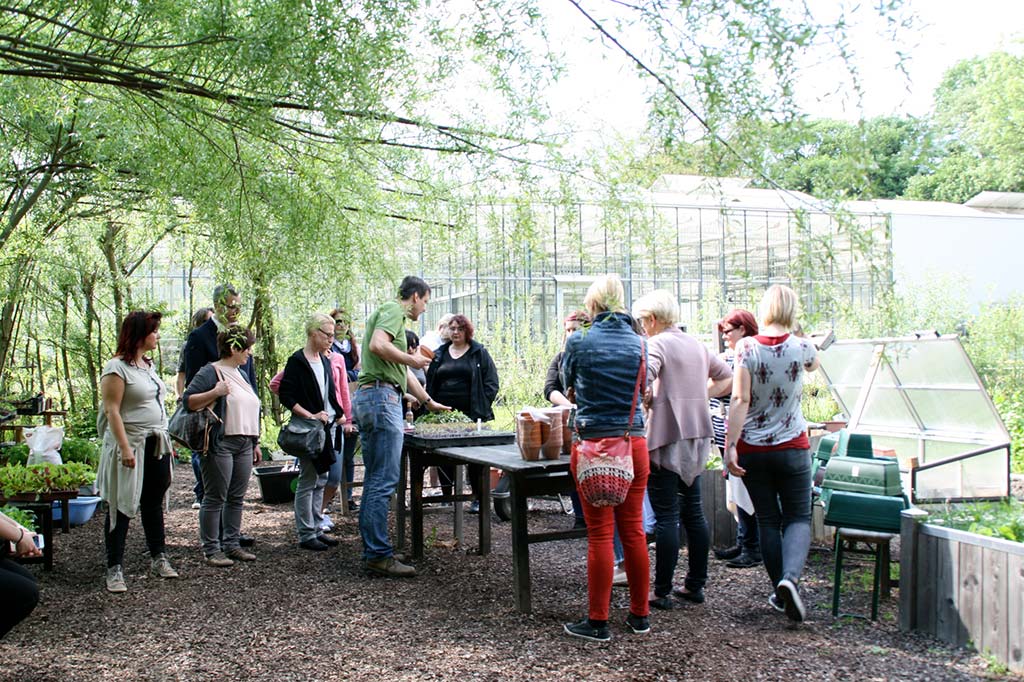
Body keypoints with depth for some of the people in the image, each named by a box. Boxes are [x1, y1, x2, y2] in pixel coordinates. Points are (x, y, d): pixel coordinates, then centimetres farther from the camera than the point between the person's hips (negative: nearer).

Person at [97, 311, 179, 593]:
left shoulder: (149, 364, 13)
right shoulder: (117, 368, -11)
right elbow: (112, 410, -16)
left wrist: (167, 441, 17)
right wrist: (125, 447, -21)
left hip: (156, 445, 8)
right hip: (131, 446, -8)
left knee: (153, 503, 14)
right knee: (122, 507, -2)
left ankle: (159, 558, 22)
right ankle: (114, 569, 4)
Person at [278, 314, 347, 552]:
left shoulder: (325, 361, 13)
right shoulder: (297, 361, -10)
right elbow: (286, 396, -15)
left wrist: (339, 415, 13)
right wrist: (311, 416, -20)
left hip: (327, 427, 8)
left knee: (321, 481, 12)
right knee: (308, 482, -3)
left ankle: (316, 529, 19)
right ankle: (306, 534, 3)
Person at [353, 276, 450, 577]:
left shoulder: (390, 314, 26)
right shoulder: (394, 311, -4)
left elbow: (403, 371, 34)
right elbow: (377, 345, -24)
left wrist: (429, 401, 43)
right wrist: (413, 359, -10)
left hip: (367, 398, 11)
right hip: (382, 396, -11)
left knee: (374, 480, 12)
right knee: (384, 481, -9)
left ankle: (372, 550, 16)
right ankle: (379, 555, -8)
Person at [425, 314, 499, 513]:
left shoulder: (479, 353, 4)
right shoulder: (439, 354, 14)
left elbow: (491, 382, -1)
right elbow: (430, 383, 14)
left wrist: (482, 407, -10)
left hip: (472, 415, -3)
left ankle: (478, 498, 9)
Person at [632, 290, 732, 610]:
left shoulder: (656, 344, -10)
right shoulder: (696, 345, 13)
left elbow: (642, 382, -27)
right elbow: (726, 376, 23)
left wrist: (645, 403, -9)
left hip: (665, 437, -7)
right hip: (697, 435, 8)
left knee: (666, 516, -3)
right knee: (693, 511, 14)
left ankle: (662, 592, 3)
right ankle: (696, 585, 21)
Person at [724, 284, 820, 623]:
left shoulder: (746, 348, -10)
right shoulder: (801, 348, -6)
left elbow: (740, 400, -15)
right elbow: (815, 364, 19)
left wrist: (730, 445, -13)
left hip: (752, 449, 1)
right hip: (792, 446, 0)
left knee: (768, 520, 12)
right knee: (798, 517, 8)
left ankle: (781, 593, 17)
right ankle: (790, 576, -17)